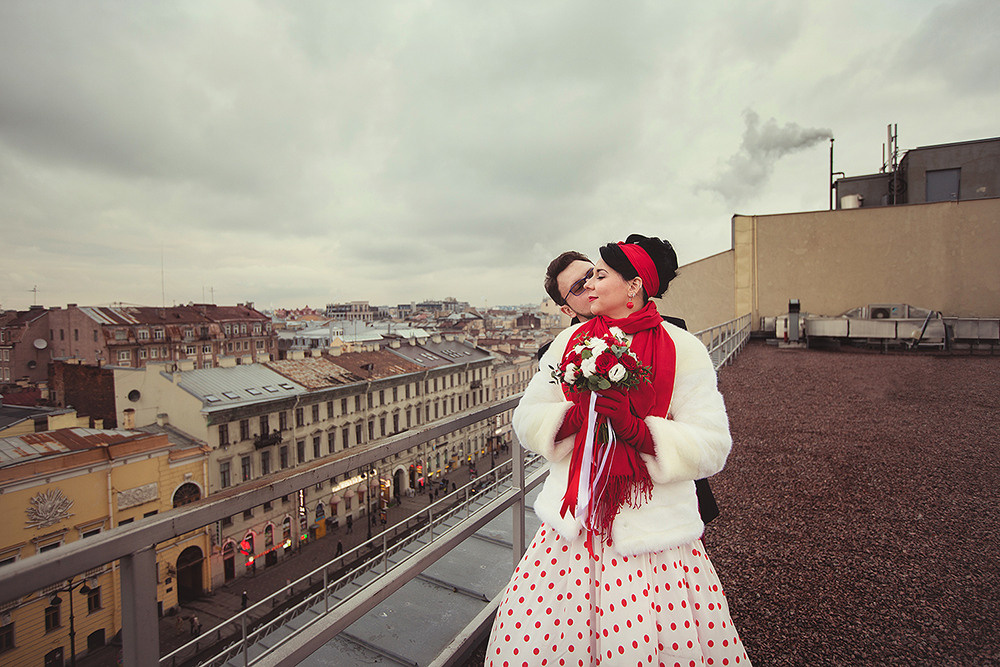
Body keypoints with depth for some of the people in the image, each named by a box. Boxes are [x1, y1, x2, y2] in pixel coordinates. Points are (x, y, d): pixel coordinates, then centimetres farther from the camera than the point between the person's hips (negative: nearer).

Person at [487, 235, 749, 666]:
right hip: (571, 527, 3)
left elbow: (712, 446, -9)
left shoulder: (683, 350, -4)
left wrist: (636, 428, -22)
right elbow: (527, 417, 4)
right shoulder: (570, 341, 6)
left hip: (653, 532, -2)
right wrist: (575, 416, -15)